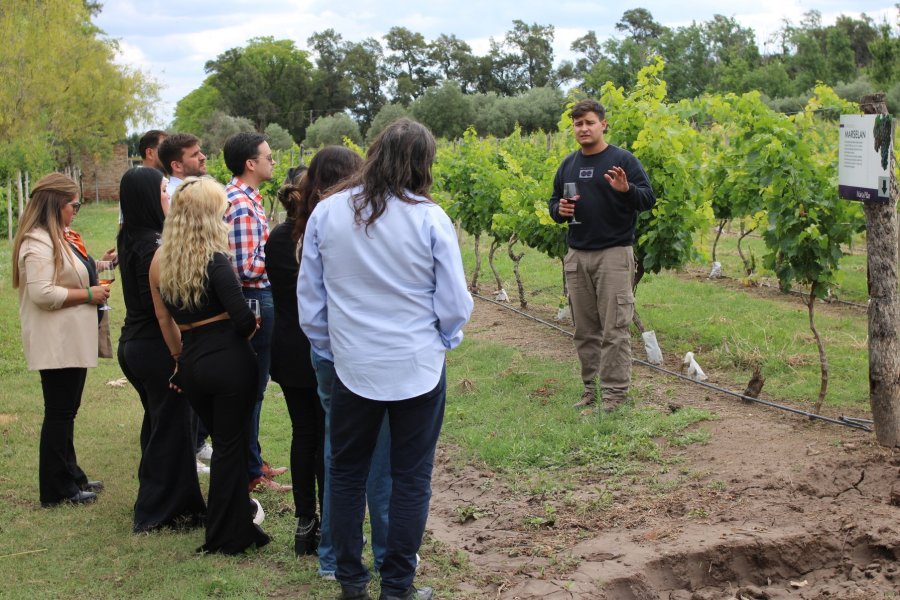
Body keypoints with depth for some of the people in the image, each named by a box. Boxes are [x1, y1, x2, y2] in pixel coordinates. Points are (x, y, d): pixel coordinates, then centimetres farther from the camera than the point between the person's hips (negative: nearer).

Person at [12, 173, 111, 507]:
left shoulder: (58, 238, 15)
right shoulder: (37, 243, -18)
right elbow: (42, 294, -26)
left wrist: (91, 273, 13)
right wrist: (88, 294, -18)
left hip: (71, 341, 10)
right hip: (56, 344, -10)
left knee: (66, 410, 16)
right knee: (59, 412, -3)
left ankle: (70, 477, 26)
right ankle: (57, 489, 5)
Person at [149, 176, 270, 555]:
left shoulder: (159, 261, 4)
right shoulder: (213, 261, -15)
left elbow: (164, 319, 11)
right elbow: (244, 317, -17)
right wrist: (248, 331, 5)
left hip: (191, 364, 6)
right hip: (229, 360, -6)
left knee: (221, 441, 21)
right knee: (231, 446, 5)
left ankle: (236, 519, 33)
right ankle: (228, 535, 13)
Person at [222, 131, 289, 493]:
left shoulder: (243, 198, 12)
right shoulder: (242, 205, -20)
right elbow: (245, 267, -25)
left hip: (258, 300, 10)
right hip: (254, 301, -10)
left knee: (251, 388, 18)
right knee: (251, 390, 0)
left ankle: (252, 461, 29)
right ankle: (250, 473, 9)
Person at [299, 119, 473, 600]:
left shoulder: (326, 214, -6)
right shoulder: (429, 218, -13)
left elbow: (309, 297, 2)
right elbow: (454, 304, -7)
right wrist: (444, 340, 14)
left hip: (353, 367, 2)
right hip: (418, 369, -2)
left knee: (346, 474, 18)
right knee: (411, 480, 11)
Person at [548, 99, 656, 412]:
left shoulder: (622, 159, -3)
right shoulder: (568, 164, 13)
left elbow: (649, 199, -7)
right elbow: (554, 202, 22)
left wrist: (626, 189, -28)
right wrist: (559, 210, -2)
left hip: (614, 253, -5)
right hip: (577, 255, 5)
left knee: (614, 329, -5)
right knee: (585, 329, 9)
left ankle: (615, 392, 1)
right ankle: (590, 387, 18)